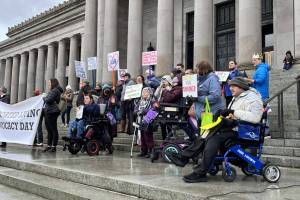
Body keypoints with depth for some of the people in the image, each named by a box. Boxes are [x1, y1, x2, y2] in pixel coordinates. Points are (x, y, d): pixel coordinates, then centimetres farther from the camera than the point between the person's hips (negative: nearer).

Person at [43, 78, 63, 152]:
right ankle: (49, 146, 18)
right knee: (49, 130, 12)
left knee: (53, 129, -6)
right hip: (48, 112, 11)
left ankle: (54, 146, -2)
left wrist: (44, 98, -2)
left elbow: (49, 100, -19)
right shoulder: (52, 91, 21)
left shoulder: (55, 90, -11)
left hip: (52, 112, -11)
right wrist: (45, 98, 3)